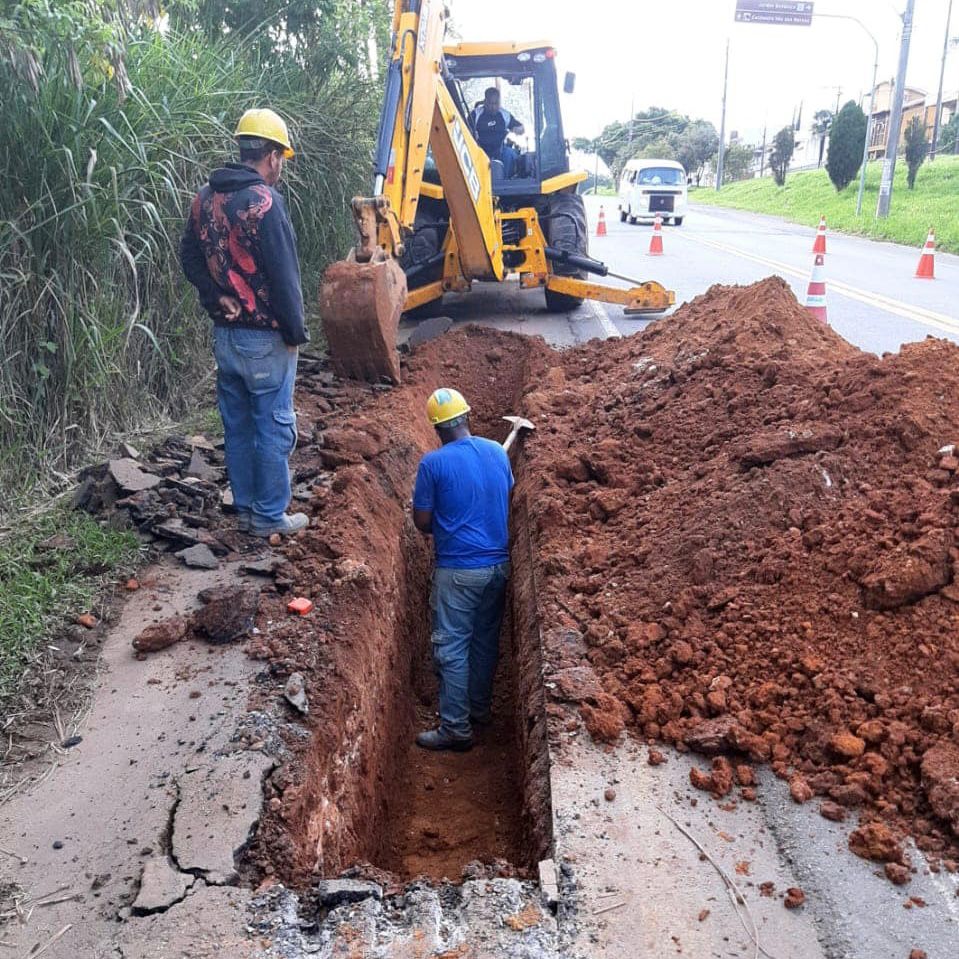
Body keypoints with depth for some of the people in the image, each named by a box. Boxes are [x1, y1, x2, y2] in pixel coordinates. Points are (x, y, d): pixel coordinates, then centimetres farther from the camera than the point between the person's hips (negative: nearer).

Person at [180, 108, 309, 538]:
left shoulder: (206, 197, 8)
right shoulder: (264, 200, -17)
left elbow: (190, 257, 12)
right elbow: (283, 275, -18)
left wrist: (217, 297, 1)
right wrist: (295, 331, -9)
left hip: (224, 333, 8)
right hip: (264, 337, -8)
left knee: (237, 424, 15)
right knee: (273, 427, 3)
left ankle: (244, 508, 25)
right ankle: (270, 516, 11)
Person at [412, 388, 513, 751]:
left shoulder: (433, 462, -14)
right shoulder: (498, 452, 2)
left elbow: (422, 521, -7)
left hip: (458, 569, -6)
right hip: (498, 564, 6)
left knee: (452, 648, 3)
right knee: (486, 640, 18)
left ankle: (456, 729, 9)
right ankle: (481, 708, 33)